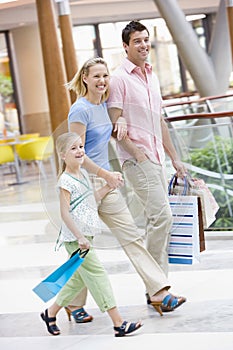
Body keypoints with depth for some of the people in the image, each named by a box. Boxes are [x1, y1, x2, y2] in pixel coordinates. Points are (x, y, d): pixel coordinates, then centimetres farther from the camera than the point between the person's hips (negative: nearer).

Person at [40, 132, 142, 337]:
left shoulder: (83, 174, 12)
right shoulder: (66, 181, -15)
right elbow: (65, 213, -18)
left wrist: (109, 186, 15)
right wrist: (80, 237, -22)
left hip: (85, 236, 9)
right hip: (76, 238, -9)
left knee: (78, 278, 16)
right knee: (98, 277, -9)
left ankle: (51, 312, 31)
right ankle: (119, 324, -9)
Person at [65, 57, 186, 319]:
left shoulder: (103, 105, 10)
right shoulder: (80, 110, -15)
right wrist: (106, 174, -17)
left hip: (106, 182, 8)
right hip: (86, 182, -8)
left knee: (131, 236, 2)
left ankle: (159, 293, 0)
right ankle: (74, 304, 17)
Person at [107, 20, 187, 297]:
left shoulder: (151, 76, 17)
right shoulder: (120, 78, -8)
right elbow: (115, 125, -13)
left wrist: (174, 158, 21)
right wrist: (138, 154, -16)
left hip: (156, 157, 8)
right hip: (136, 158, -8)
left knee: (157, 219, 8)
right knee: (161, 215, -15)